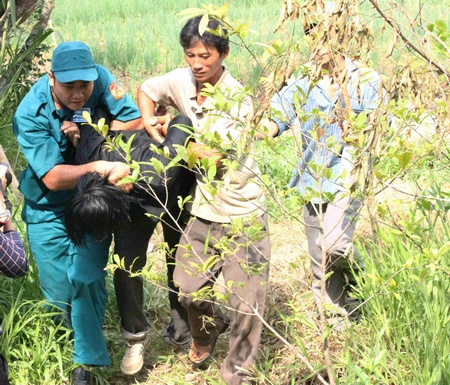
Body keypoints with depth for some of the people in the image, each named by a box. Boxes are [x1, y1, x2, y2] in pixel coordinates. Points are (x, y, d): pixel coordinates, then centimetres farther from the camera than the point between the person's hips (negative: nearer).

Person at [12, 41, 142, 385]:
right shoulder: (30, 114, -26)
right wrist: (100, 167, -47)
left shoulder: (100, 77, -19)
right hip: (49, 210, -1)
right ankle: (74, 319, 46)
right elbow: (53, 178, -31)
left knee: (87, 279, -7)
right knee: (58, 289, 8)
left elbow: (134, 121, -13)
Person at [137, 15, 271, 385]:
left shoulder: (237, 100, -19)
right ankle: (208, 331, 45)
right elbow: (146, 90, 16)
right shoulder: (182, 80, -3)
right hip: (203, 209, 5)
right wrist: (151, 125, -3)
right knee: (190, 290, 11)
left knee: (247, 301, 0)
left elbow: (215, 157, -22)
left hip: (243, 214, -5)